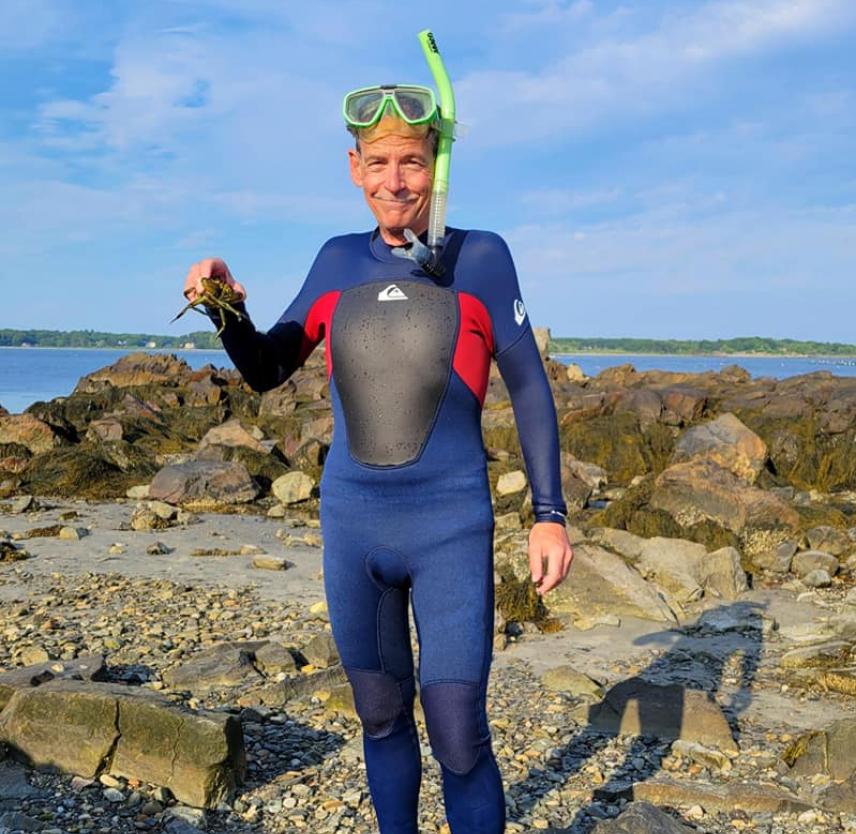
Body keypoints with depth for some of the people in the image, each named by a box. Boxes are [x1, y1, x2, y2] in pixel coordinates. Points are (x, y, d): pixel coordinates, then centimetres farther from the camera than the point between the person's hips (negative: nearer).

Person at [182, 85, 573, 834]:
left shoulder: (480, 257, -3)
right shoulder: (339, 261, 5)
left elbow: (529, 390, 0)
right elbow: (267, 371, 10)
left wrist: (550, 513, -6)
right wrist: (228, 309, -10)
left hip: (451, 531, -3)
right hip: (352, 526, 3)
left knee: (460, 739, -5)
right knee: (381, 716, 15)